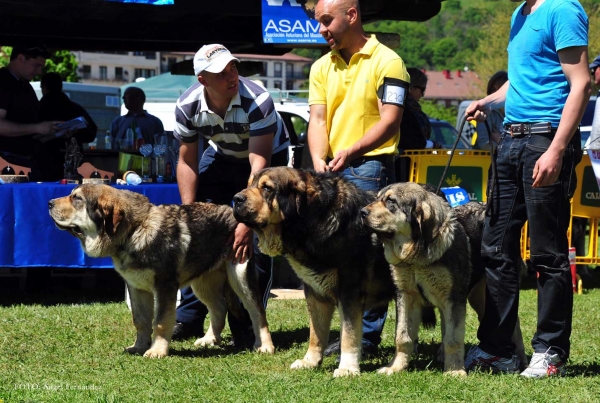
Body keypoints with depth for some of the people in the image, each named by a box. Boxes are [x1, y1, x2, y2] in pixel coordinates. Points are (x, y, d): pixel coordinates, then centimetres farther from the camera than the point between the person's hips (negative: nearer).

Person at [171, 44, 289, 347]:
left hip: (268, 155, -4)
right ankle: (189, 319, 5)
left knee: (256, 241, -14)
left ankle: (246, 326, -8)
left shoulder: (257, 101, -36)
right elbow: (187, 162, -10)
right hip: (221, 157, 4)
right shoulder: (187, 106, -23)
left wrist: (246, 223, -44)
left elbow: (259, 165, -38)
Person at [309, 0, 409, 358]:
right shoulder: (322, 67, 15)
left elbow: (390, 121, -12)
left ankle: (368, 336, -4)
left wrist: (351, 151, -25)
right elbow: (318, 119, 7)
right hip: (332, 170, 6)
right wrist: (319, 160, -12)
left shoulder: (386, 62, -4)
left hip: (370, 165, -6)